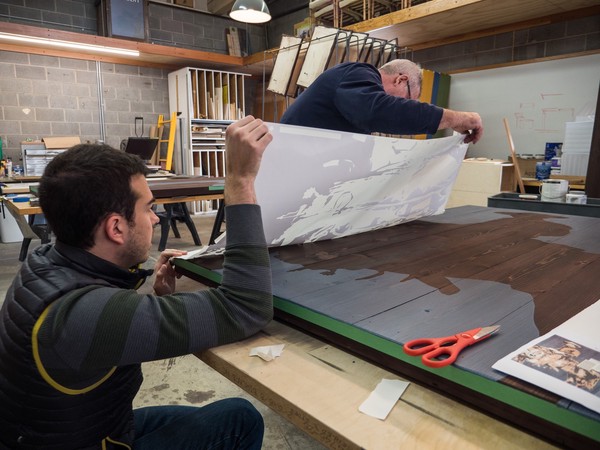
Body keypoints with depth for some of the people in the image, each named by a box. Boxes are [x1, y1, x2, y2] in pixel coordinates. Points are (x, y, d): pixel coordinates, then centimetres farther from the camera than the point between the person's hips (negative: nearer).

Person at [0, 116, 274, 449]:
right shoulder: (82, 312, -38)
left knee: (239, 417, 14)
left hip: (75, 423, 7)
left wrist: (161, 296, -12)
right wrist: (240, 179, -39)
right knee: (241, 421, 0)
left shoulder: (51, 262, -9)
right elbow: (245, 309, -40)